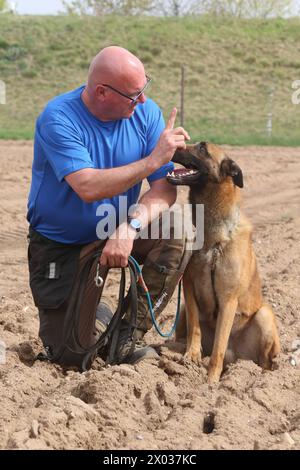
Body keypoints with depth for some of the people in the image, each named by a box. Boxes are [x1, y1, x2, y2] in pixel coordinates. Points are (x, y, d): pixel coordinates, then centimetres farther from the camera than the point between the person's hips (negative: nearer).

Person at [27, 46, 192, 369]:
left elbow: (165, 187, -14)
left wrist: (130, 227, -32)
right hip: (61, 244, -3)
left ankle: (130, 336, -12)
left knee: (177, 238, -28)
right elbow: (89, 188, -35)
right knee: (72, 355, -5)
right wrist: (153, 160, -34)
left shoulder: (145, 112, -10)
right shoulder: (58, 118, -23)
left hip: (116, 232, 4)